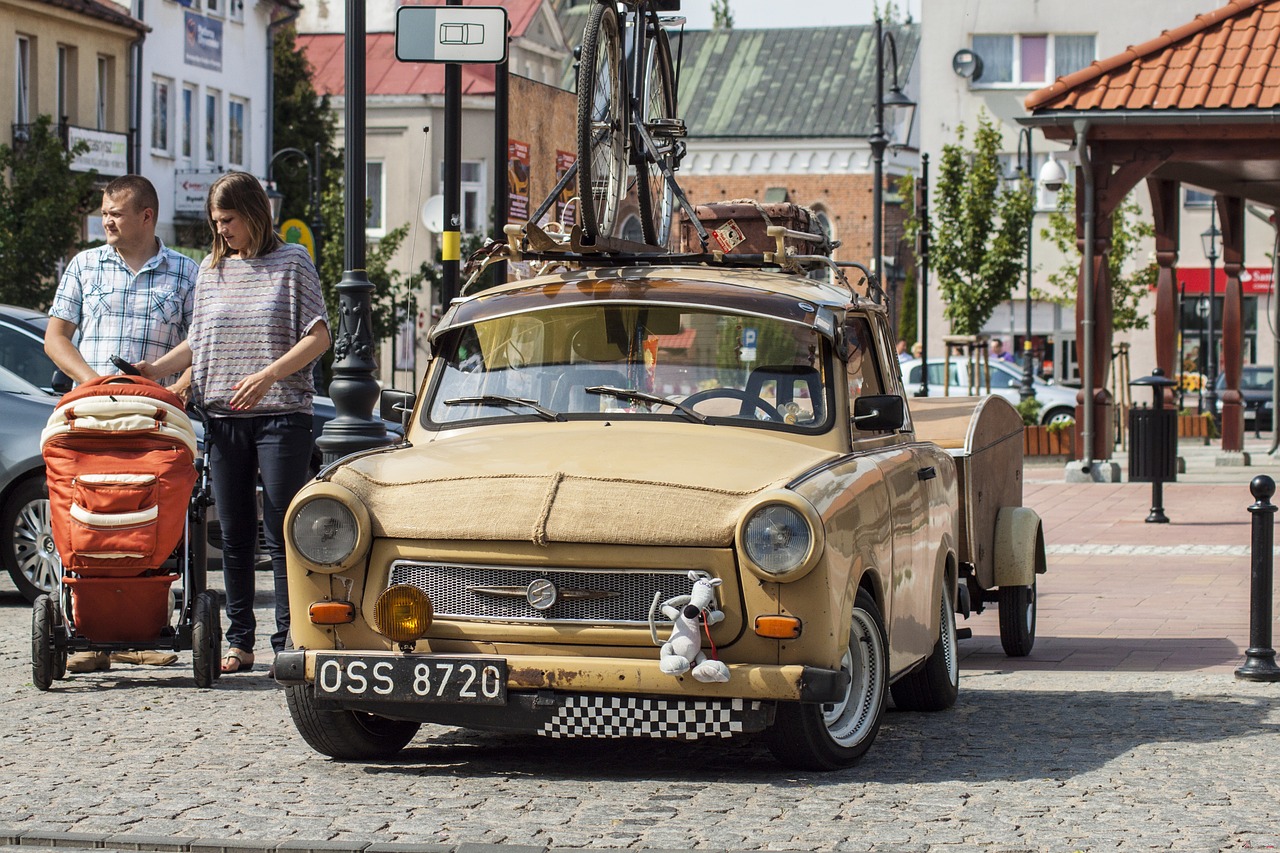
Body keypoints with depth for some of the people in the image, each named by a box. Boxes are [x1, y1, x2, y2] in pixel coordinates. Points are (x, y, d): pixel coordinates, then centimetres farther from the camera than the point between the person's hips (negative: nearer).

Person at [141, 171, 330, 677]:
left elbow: (318, 337, -4)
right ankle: (239, 641, 11)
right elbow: (198, 344, 19)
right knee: (234, 535, 6)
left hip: (283, 414, -4)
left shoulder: (291, 263, 2)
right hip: (223, 417, 4)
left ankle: (288, 642, -4)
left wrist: (268, 374, -15)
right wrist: (155, 369, 4)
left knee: (281, 534, -6)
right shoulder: (212, 269, 14)